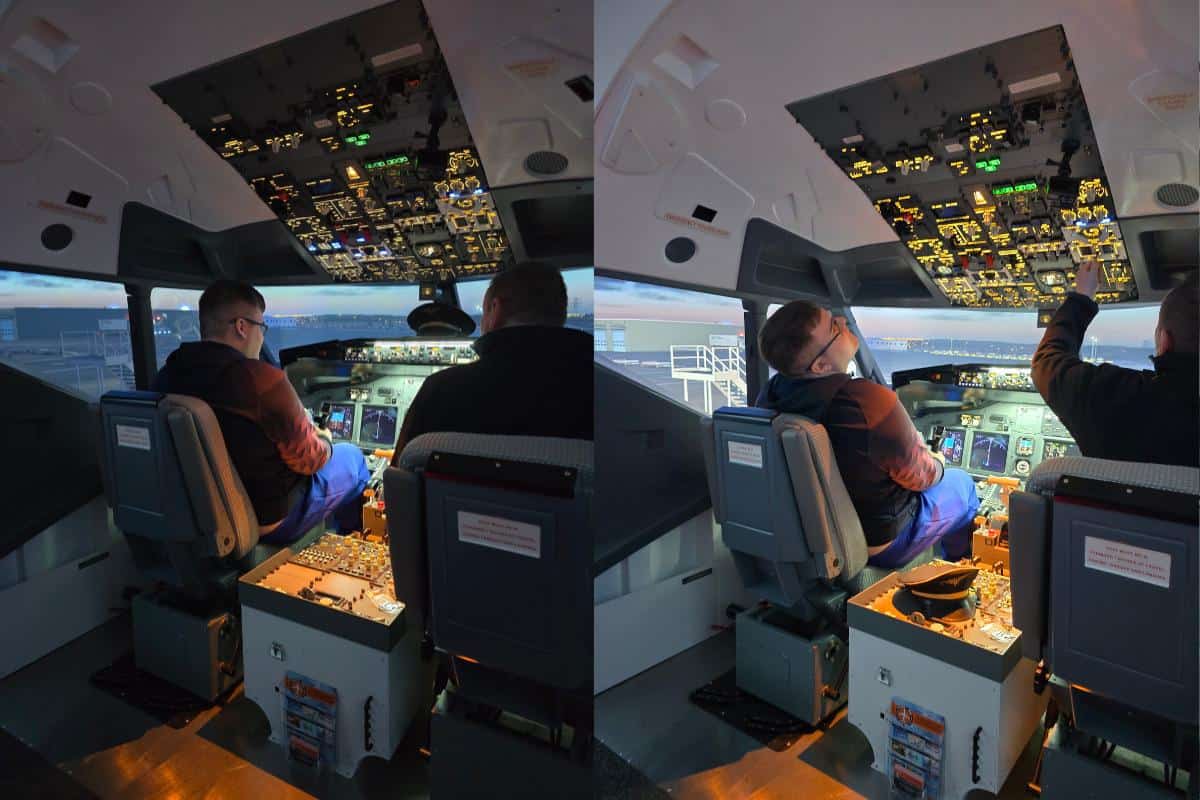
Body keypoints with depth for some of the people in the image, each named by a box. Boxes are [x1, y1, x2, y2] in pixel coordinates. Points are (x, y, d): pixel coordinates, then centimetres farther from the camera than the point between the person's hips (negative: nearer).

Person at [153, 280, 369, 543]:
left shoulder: (164, 378, -5)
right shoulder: (262, 379, -28)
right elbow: (309, 460, -17)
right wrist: (324, 440, 6)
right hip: (267, 522, -7)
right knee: (350, 456, 16)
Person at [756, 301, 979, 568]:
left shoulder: (769, 395, -15)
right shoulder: (871, 403, -37)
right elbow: (920, 476, -18)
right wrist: (937, 463, 6)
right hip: (880, 547, -6)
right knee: (961, 483, 21)